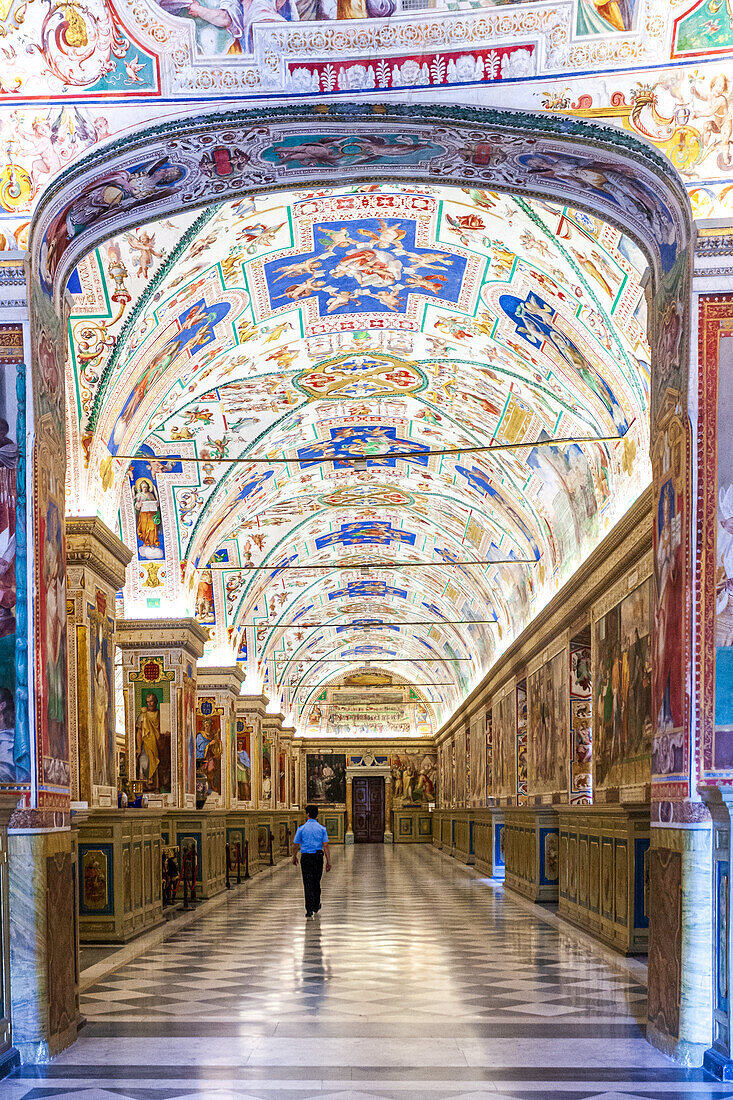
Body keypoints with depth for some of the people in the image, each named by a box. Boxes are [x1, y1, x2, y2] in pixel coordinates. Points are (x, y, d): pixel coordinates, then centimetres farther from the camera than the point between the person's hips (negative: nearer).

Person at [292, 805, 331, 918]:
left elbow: (295, 845, 3)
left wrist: (294, 857, 20)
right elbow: (326, 846, -5)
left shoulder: (302, 828, -2)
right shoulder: (322, 829, 1)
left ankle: (309, 910, -12)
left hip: (306, 858, -2)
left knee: (308, 884, -3)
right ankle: (316, 906, 31)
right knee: (316, 882, 18)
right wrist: (328, 861, -3)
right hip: (318, 857, 2)